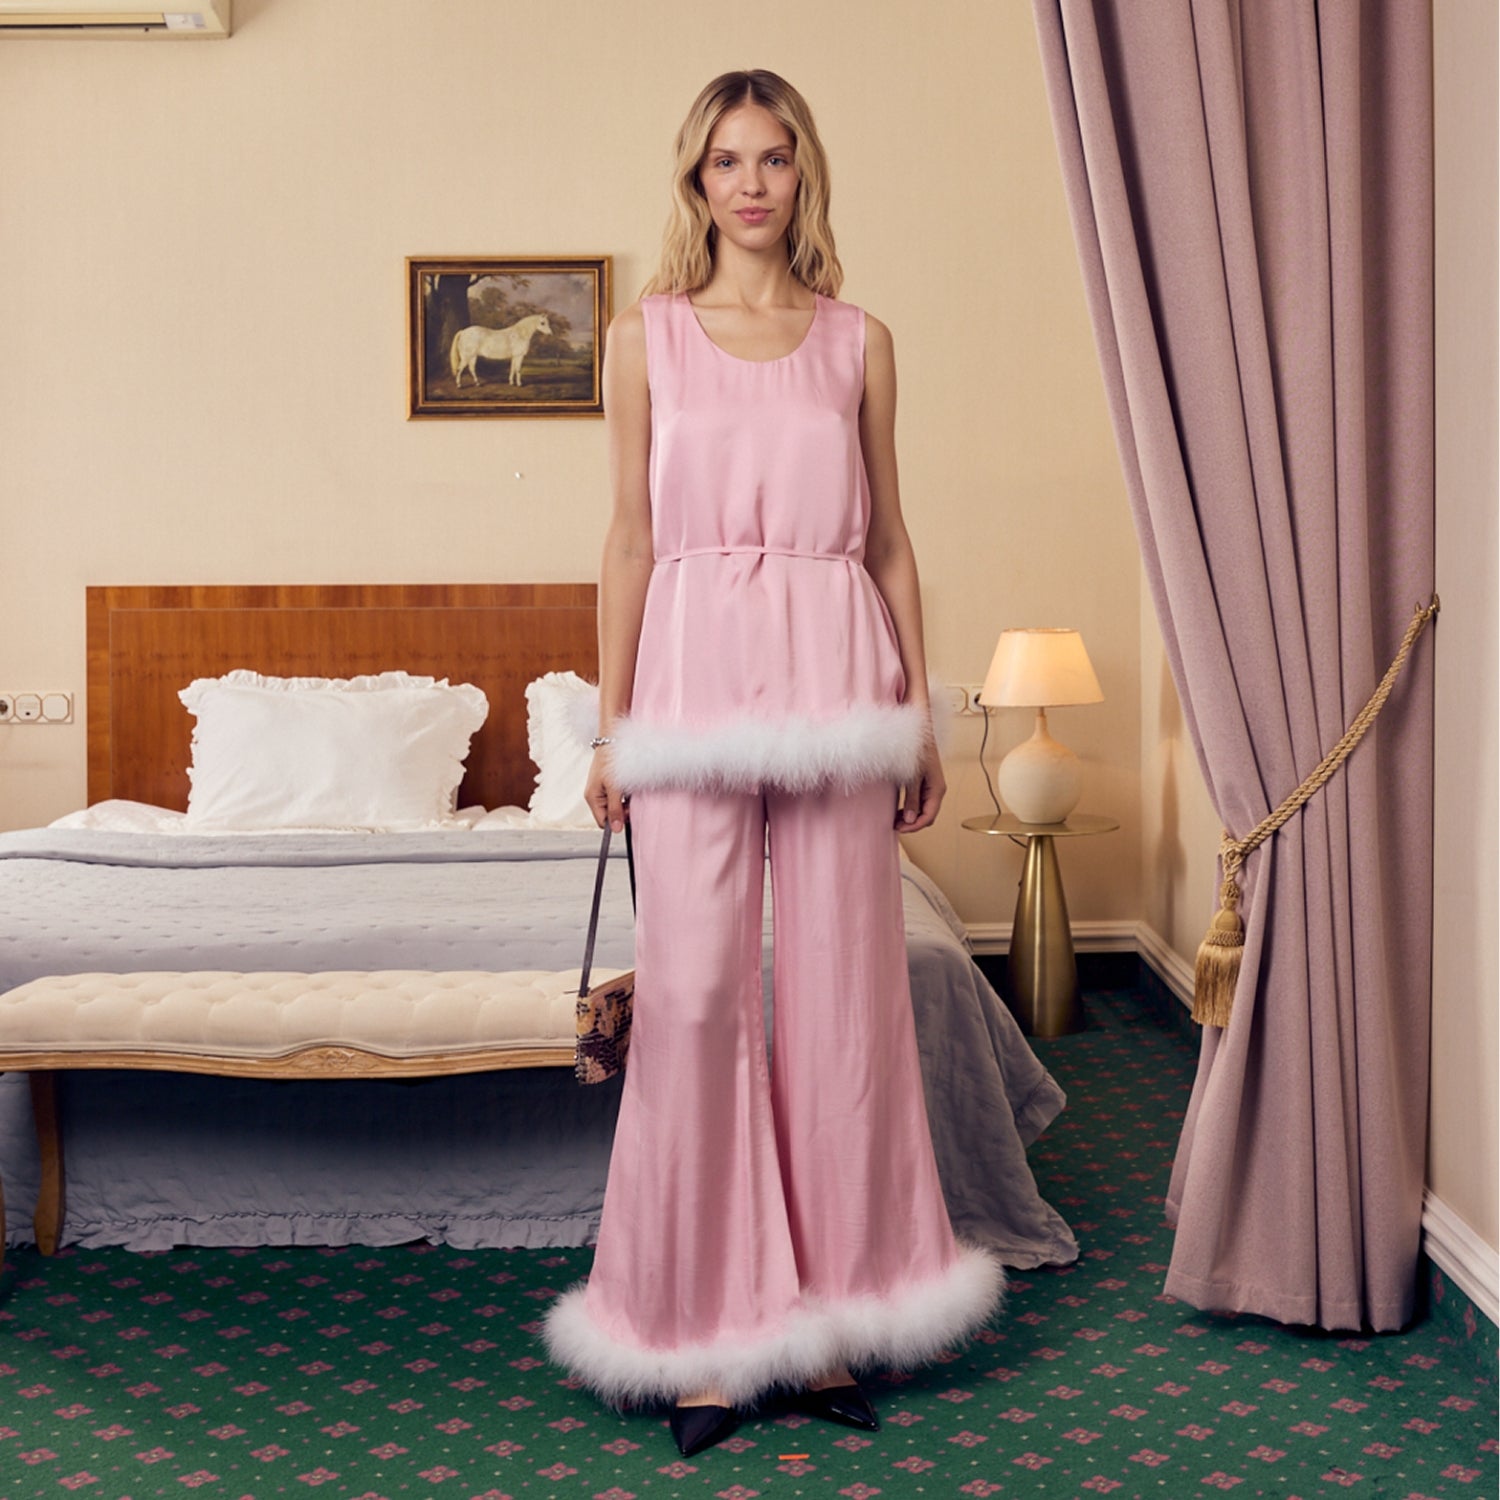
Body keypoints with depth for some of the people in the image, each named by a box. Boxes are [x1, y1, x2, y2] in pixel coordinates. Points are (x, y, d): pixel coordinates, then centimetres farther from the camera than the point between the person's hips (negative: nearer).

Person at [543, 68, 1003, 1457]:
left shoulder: (860, 342, 9)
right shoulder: (647, 337, 7)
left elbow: (889, 540, 10)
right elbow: (631, 537, 6)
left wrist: (920, 715, 7)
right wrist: (610, 719, 2)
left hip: (834, 687, 1)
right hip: (693, 679, -1)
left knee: (840, 992, 4)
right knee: (695, 996, -1)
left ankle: (830, 1316, 18)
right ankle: (709, 1323, 13)